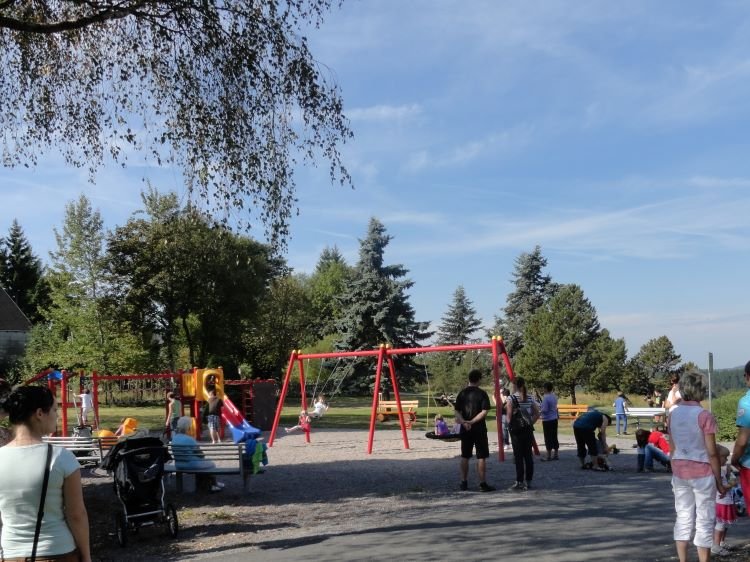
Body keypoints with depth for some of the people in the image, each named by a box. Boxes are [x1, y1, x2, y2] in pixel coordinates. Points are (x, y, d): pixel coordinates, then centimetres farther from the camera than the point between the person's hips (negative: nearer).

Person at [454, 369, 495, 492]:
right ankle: (482, 483, 0)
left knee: (465, 456, 11)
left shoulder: (462, 393, 5)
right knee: (481, 457, 0)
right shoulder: (482, 394, -7)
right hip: (479, 428, -4)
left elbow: (457, 411, 1)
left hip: (465, 429, 4)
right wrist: (472, 421, -17)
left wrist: (464, 422, -13)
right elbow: (484, 412, -15)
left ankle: (464, 482, 15)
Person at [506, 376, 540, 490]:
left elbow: (508, 415, -17)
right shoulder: (530, 398, 5)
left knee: (518, 456, 0)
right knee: (528, 454, 11)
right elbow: (536, 414, 6)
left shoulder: (511, 398, -10)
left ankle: (520, 482, 1)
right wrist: (530, 423, 11)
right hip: (528, 429, 5)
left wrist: (510, 424, -2)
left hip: (516, 430, -5)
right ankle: (528, 481, 17)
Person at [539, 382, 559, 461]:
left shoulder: (546, 397, -18)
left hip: (547, 420, -8)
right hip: (554, 419, 8)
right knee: (554, 437, 12)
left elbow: (544, 409, -22)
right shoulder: (554, 396, 8)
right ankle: (555, 454, 18)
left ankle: (549, 456, 3)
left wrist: (539, 412, -2)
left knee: (548, 438, -1)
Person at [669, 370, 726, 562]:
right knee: (704, 522, 4)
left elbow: (672, 449, 7)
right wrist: (719, 481, -5)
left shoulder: (673, 413, 3)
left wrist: (675, 473, 16)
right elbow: (712, 453, -13)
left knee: (683, 518, 13)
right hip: (702, 472, -5)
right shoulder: (705, 416, -14)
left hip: (680, 472, 5)